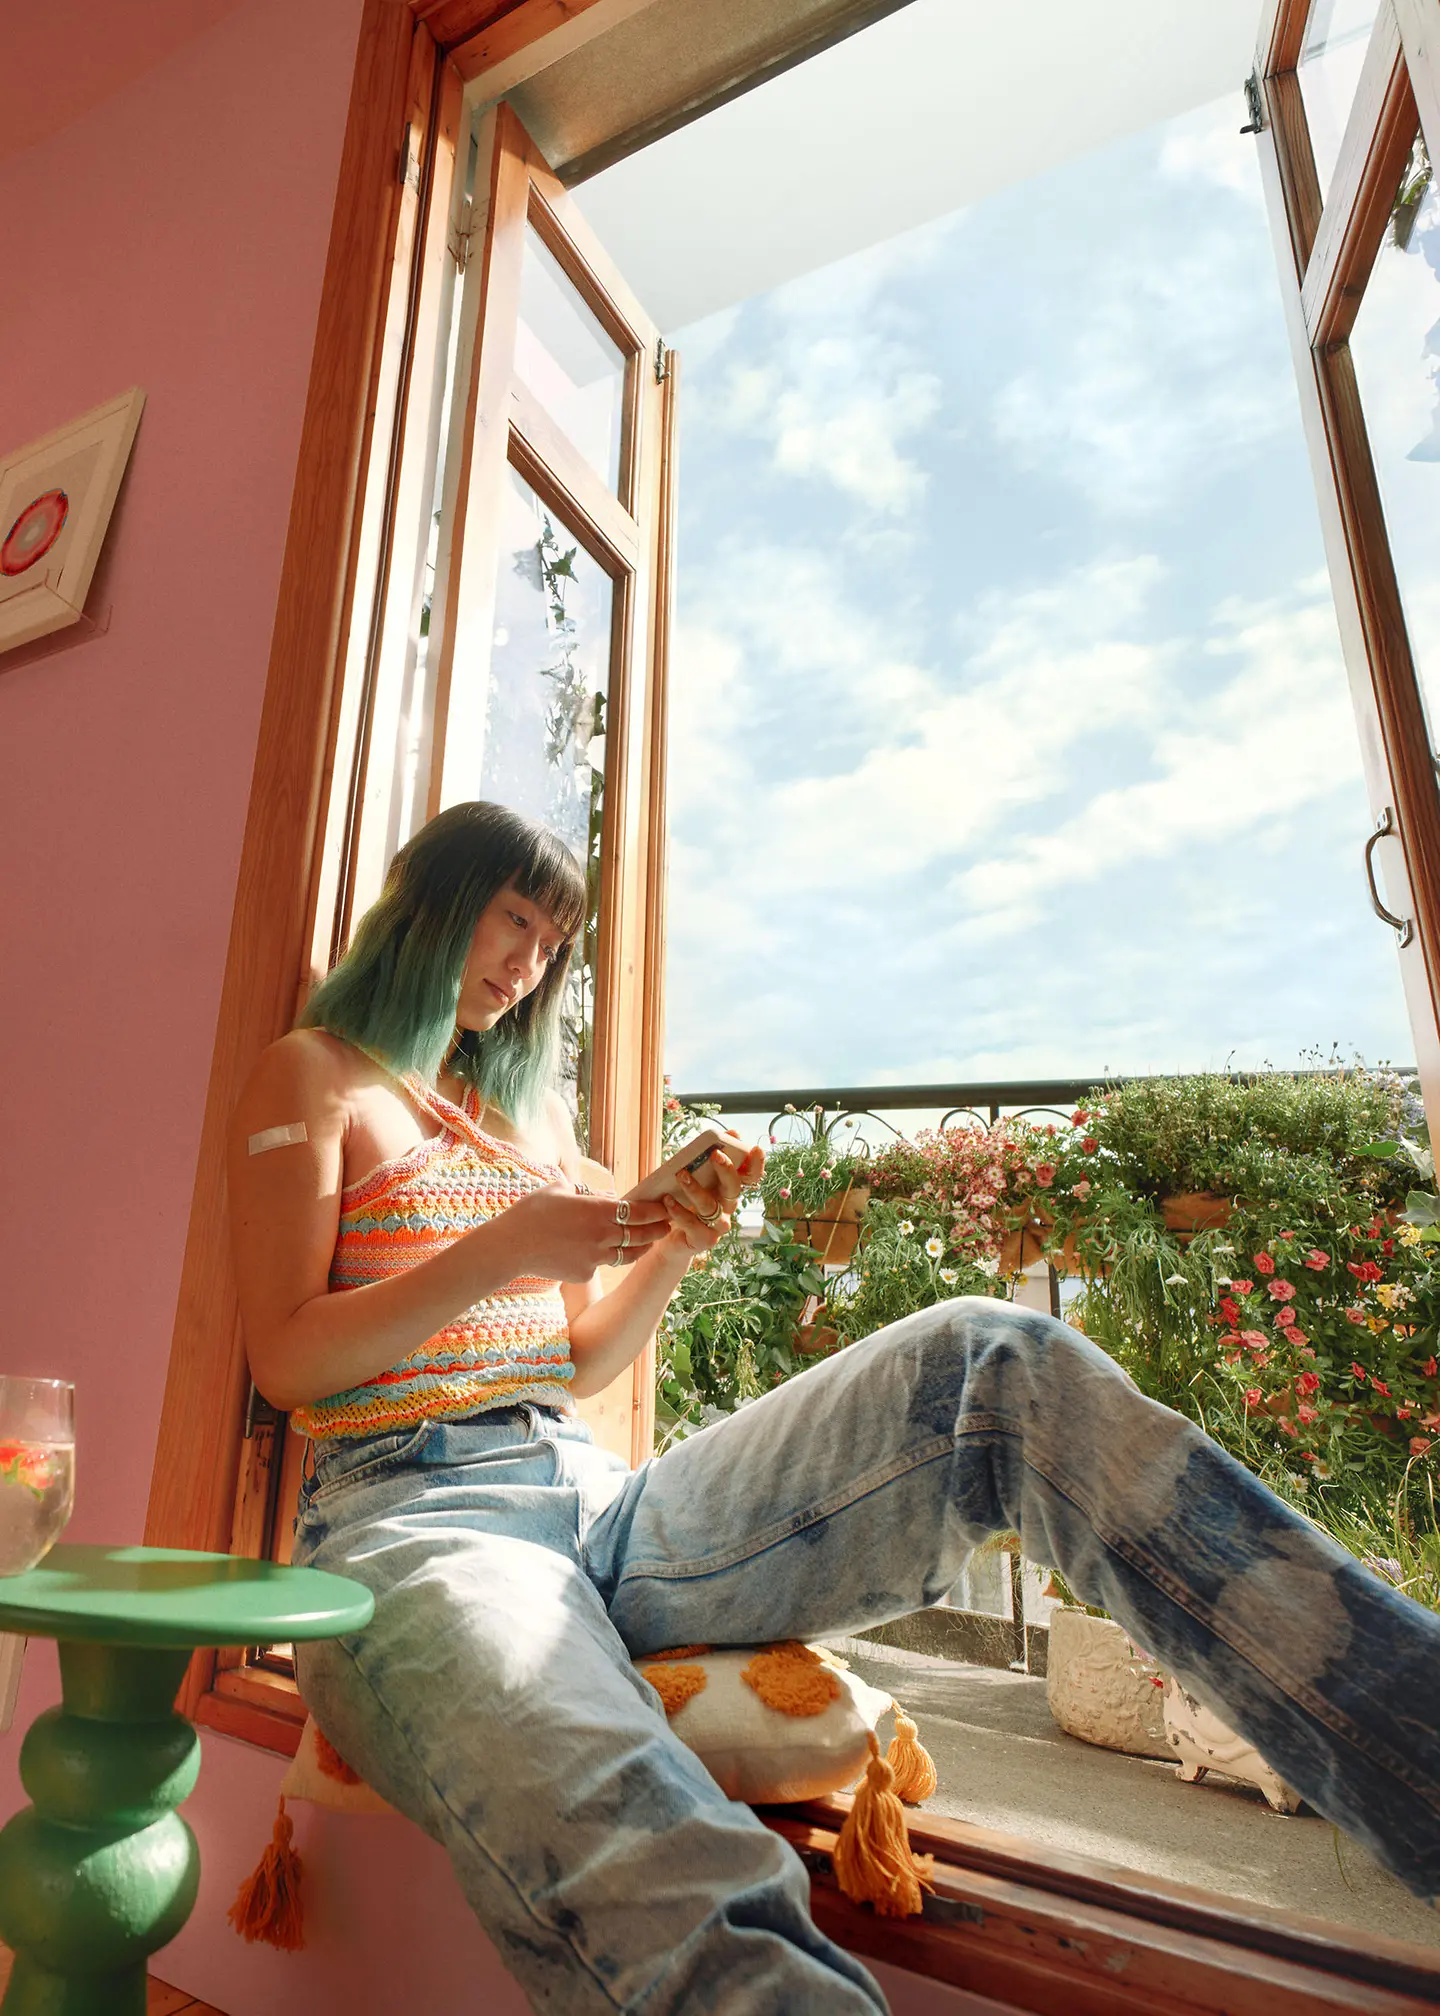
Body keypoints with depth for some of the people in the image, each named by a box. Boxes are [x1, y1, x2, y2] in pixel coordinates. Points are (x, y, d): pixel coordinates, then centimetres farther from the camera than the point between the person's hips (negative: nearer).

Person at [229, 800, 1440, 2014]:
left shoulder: (531, 1102, 24)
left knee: (988, 1361, -19)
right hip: (415, 1514, -4)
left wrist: (675, 1250, 0)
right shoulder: (312, 1076, 9)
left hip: (597, 1502, 5)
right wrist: (497, 1251, -14)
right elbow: (285, 1361, -1)